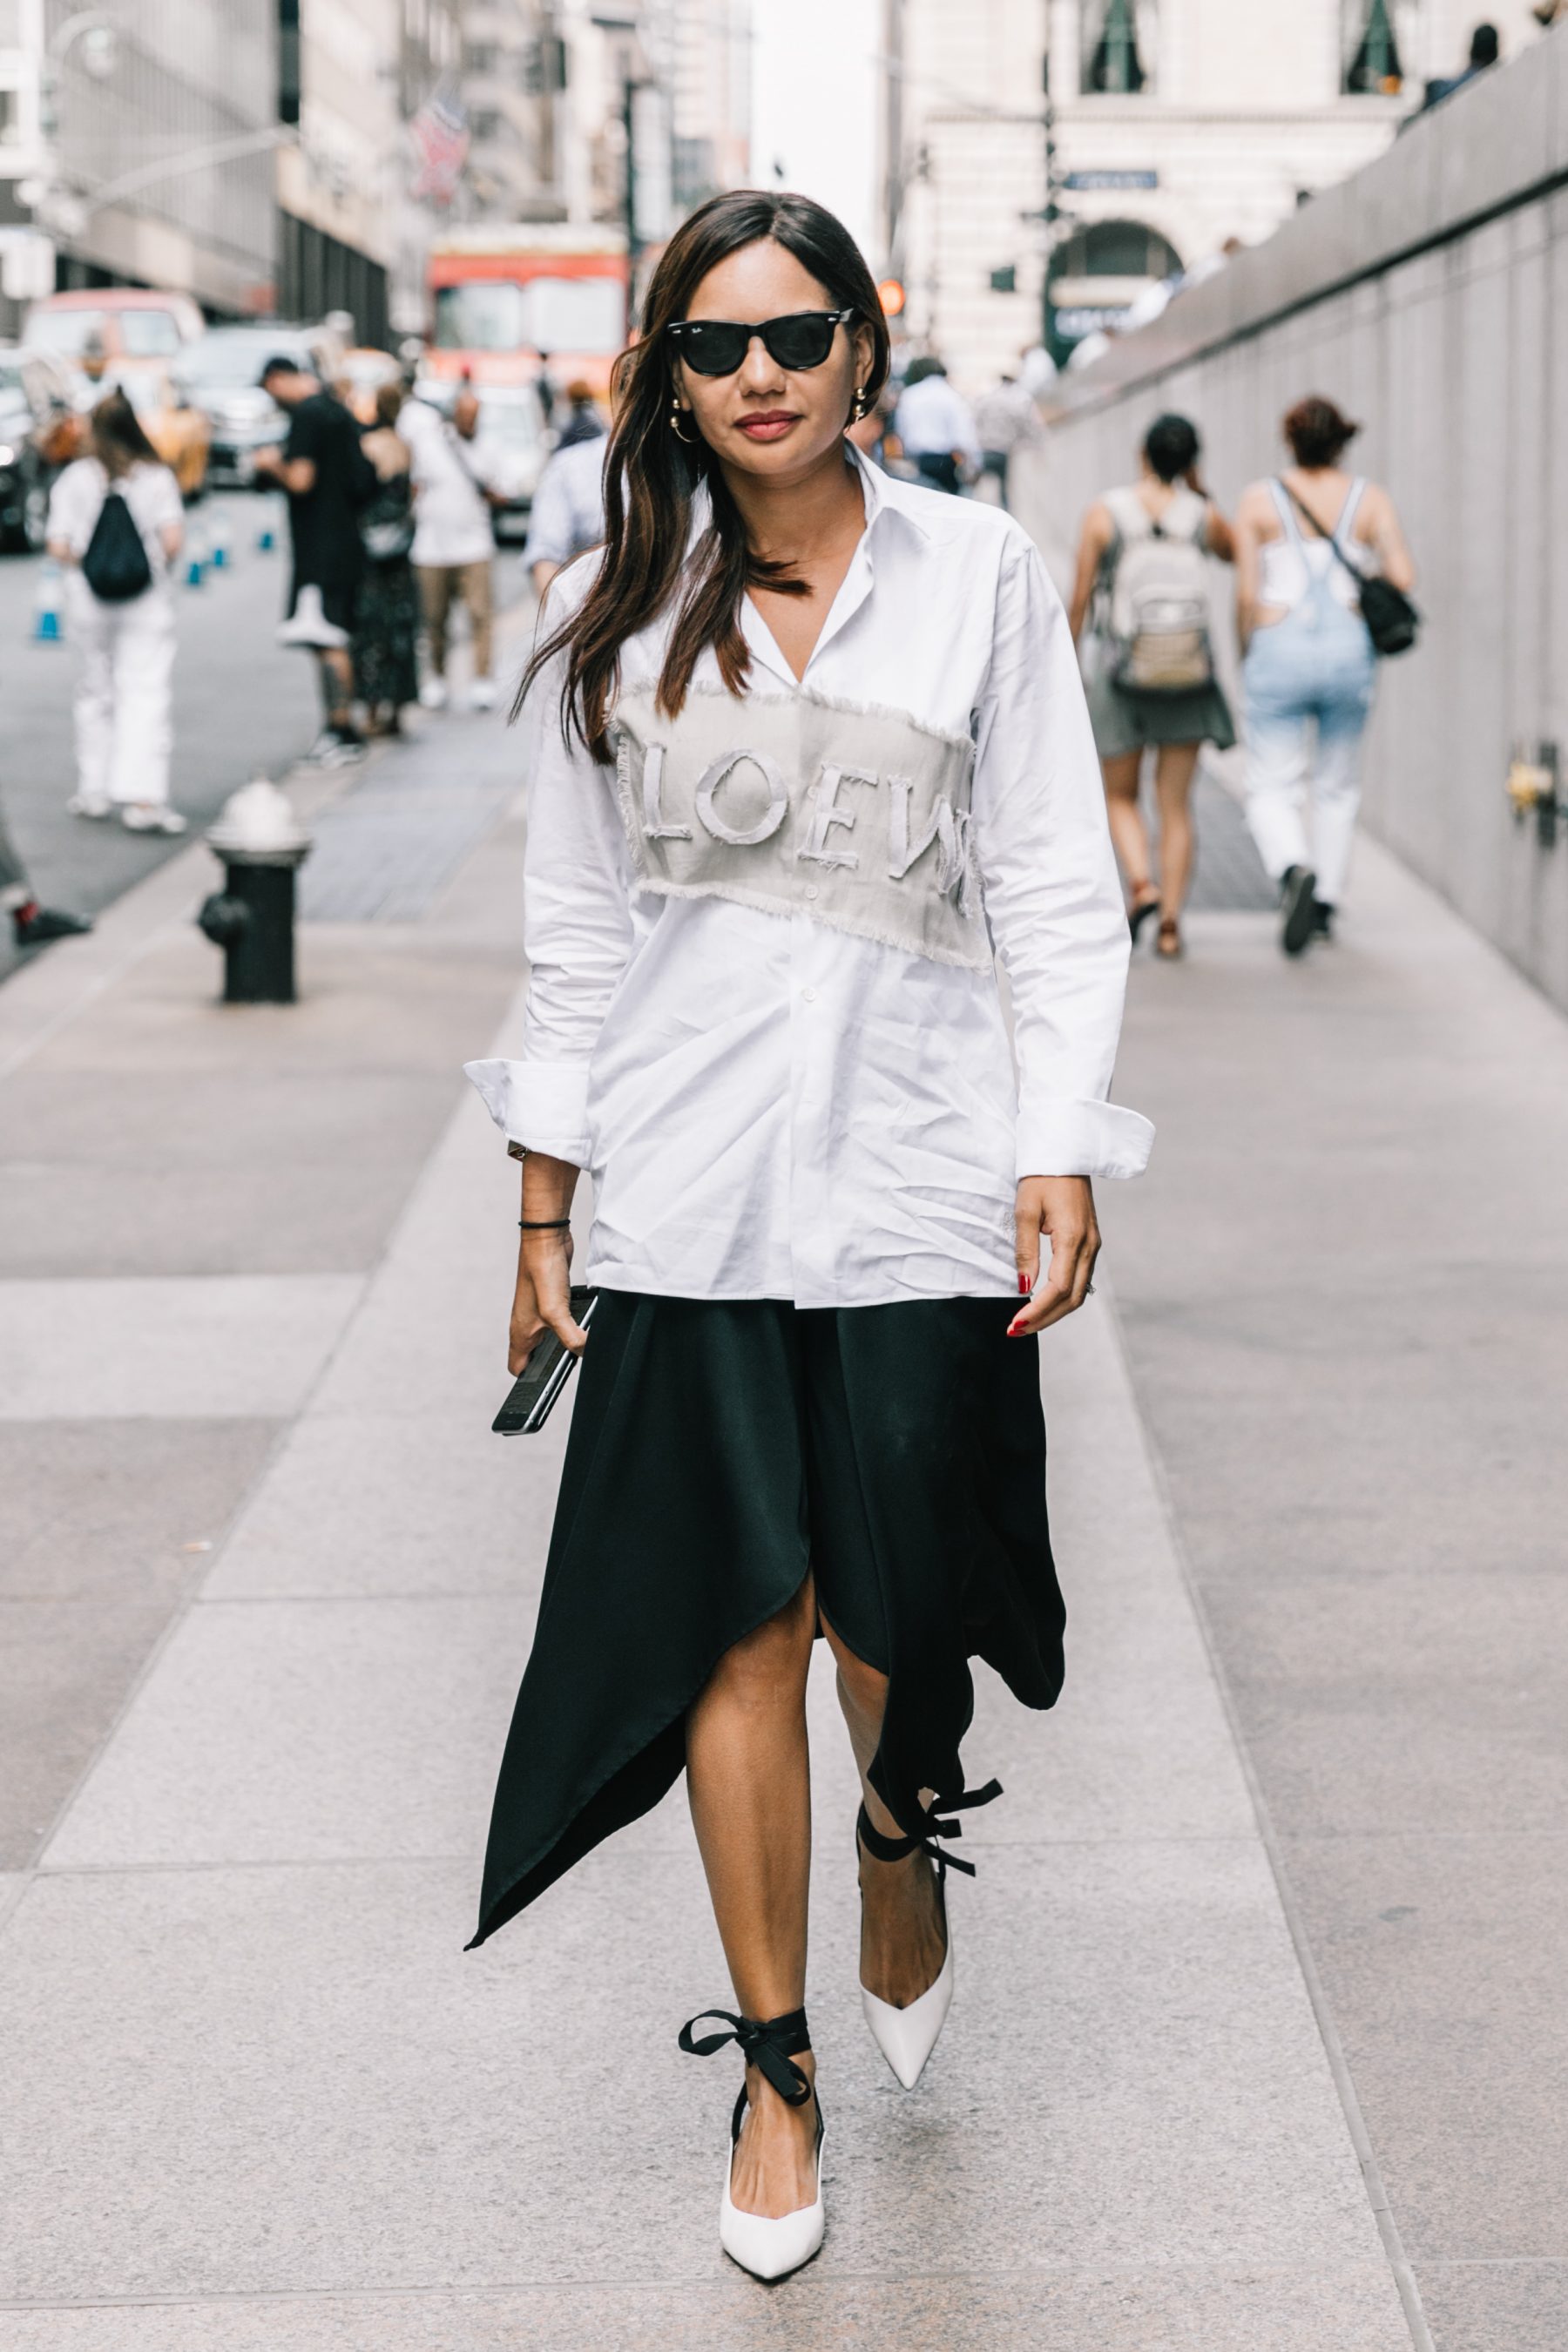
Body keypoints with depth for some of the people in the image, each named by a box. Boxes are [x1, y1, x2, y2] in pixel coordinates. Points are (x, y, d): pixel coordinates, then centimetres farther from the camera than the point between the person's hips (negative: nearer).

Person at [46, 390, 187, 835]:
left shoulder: (75, 478, -2)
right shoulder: (157, 477, -3)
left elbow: (58, 547, -7)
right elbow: (173, 541, -12)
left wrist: (81, 563, 13)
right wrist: (157, 563, 9)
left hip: (88, 600, 2)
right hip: (145, 602, -2)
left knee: (95, 689, 17)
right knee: (145, 694, -4)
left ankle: (93, 789, 23)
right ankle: (142, 797, -15)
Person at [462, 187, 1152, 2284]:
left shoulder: (979, 576, 2)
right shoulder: (616, 605, 5)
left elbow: (1057, 891, 3)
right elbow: (578, 921, 8)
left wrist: (1062, 1149, -5)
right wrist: (545, 1203, 7)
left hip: (916, 1168, 0)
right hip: (690, 1186, 0)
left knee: (896, 1607, 6)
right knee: (738, 1630, 2)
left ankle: (906, 1840, 41)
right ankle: (776, 2069, 16)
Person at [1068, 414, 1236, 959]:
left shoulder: (1105, 513, -6)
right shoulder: (1203, 515, -2)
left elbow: (1080, 599, -4)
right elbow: (1235, 552, 21)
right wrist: (1199, 493, 15)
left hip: (1118, 669, -1)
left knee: (1120, 796, 14)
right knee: (1177, 803, 8)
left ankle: (1141, 883, -10)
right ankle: (1171, 920, 1)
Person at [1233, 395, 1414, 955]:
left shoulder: (1259, 500, 0)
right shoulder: (1370, 499, 3)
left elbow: (1247, 594, -4)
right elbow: (1403, 578, -7)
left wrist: (1246, 657, 9)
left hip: (1278, 653, -2)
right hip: (1349, 651, 2)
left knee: (1274, 793, 0)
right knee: (1337, 787, 19)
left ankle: (1294, 870, -29)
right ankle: (1325, 904, 21)